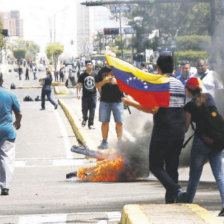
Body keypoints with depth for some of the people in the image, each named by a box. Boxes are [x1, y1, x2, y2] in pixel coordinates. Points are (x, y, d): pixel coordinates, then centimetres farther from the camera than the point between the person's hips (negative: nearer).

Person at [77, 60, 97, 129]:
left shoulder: (95, 75, 5)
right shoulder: (82, 75, 2)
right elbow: (79, 85, 0)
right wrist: (78, 93, -14)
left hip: (93, 95, 0)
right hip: (85, 95, 0)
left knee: (92, 111, -2)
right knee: (84, 110, 2)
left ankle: (91, 124, 5)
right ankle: (84, 119, 31)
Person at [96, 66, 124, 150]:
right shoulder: (102, 71, 6)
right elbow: (97, 85, 5)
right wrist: (104, 81, -16)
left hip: (117, 100, -2)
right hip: (105, 101, 2)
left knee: (119, 122, -5)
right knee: (105, 122, 4)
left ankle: (120, 142, 3)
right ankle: (104, 141, 14)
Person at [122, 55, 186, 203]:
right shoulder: (180, 84, 12)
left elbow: (154, 109, -19)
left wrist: (132, 103, -11)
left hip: (163, 132, -7)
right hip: (179, 132, 7)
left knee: (155, 166, 1)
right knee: (172, 167, 10)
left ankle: (176, 190, -20)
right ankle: (171, 200, 8)